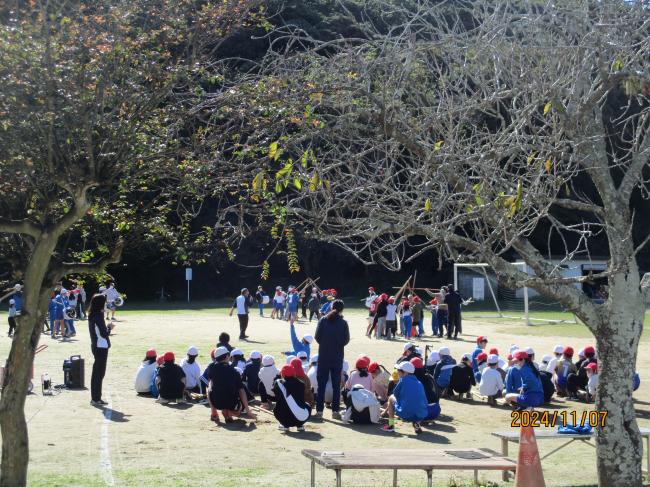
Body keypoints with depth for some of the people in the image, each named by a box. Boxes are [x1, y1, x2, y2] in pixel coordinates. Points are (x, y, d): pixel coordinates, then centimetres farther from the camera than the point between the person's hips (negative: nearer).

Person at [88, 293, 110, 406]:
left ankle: (95, 398, 21)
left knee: (96, 372, 15)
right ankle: (96, 399, 1)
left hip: (95, 346, 9)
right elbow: (104, 333, -19)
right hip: (101, 347, -9)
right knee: (99, 373, -3)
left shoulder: (92, 315, 10)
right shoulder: (98, 316, -18)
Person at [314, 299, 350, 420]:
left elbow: (317, 337, -5)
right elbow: (346, 340, -5)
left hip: (323, 356, 1)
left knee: (321, 383, 7)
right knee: (336, 384, 7)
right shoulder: (343, 322, -7)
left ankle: (319, 410, 6)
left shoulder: (323, 320, -4)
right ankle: (335, 410, 5)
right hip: (337, 357, -1)